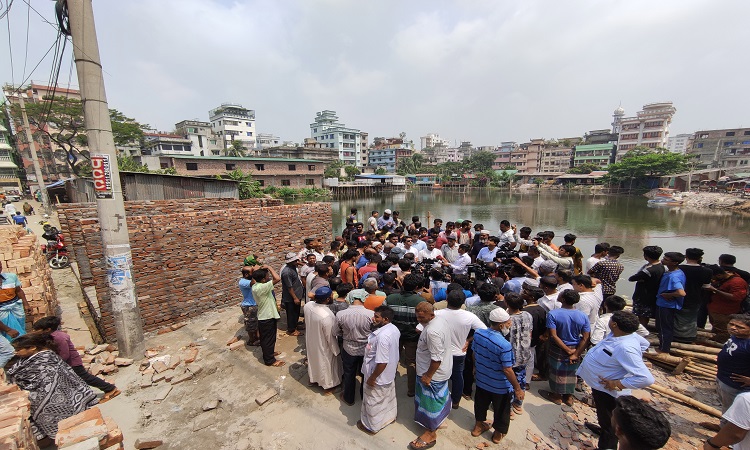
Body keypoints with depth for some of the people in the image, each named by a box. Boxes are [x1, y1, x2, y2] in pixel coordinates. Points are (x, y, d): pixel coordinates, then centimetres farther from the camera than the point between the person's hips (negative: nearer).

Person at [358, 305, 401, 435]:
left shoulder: (382, 336, -37)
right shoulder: (394, 329, -9)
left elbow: (382, 363, -32)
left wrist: (372, 378, -19)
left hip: (379, 376, -8)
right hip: (390, 373, 8)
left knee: (373, 401, 17)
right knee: (389, 395, 30)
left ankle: (371, 426, 40)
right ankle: (390, 416, 54)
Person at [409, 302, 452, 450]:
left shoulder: (432, 332, -36)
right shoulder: (441, 320, -6)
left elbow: (436, 358, -31)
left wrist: (428, 376, -21)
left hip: (434, 373, -10)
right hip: (443, 370, 10)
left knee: (430, 402, 9)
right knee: (439, 396, 30)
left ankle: (431, 433, 28)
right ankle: (439, 418, 53)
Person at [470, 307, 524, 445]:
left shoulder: (478, 334, -15)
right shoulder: (504, 345, -33)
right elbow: (507, 370, -25)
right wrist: (518, 388, -9)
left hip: (481, 380, 5)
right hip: (500, 387, -5)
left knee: (481, 404, 27)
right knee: (501, 410, 23)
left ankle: (478, 426, 48)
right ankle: (499, 433, 44)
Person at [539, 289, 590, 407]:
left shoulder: (553, 314, -24)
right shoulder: (583, 316, -12)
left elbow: (554, 336, -24)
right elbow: (585, 338, -12)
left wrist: (568, 350, -13)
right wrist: (576, 354, -11)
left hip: (557, 349, -3)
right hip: (575, 349, 3)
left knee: (557, 372, 17)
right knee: (571, 373, 22)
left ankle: (557, 396, 36)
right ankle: (569, 397, 39)